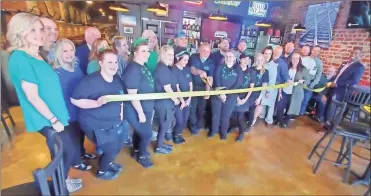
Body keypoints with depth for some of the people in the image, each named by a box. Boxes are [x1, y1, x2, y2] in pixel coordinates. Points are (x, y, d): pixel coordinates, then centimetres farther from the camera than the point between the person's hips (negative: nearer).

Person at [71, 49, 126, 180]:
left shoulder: (117, 80, -1)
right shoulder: (90, 81, -24)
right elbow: (74, 100, -23)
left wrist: (121, 111, 2)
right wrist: (97, 103, -34)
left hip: (114, 122, 7)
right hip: (95, 124, -7)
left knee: (119, 144, 17)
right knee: (111, 148, -2)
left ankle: (109, 162, 49)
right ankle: (101, 171, 30)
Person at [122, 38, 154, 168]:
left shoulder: (143, 67, 5)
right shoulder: (133, 69, -25)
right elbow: (132, 94, -27)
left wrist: (148, 108, 18)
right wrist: (141, 113, -22)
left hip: (145, 108, 9)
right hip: (136, 110, -9)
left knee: (139, 131, 24)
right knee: (147, 133, 4)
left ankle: (136, 151, 47)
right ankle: (141, 156, 29)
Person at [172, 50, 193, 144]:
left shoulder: (187, 69, 5)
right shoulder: (173, 70, -14)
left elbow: (190, 84, 5)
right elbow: (176, 87, -16)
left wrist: (189, 98, -2)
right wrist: (182, 100, -13)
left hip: (187, 99, 6)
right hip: (178, 100, -6)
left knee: (185, 120, 10)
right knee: (180, 121, -2)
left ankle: (178, 134, 36)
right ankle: (175, 135, 27)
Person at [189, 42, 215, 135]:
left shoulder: (211, 62, -6)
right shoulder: (193, 57, -6)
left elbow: (210, 78, -13)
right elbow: (192, 69, -19)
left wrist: (208, 91, -25)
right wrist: (199, 72, -43)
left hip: (203, 88, 1)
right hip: (193, 86, -1)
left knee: (201, 108, 13)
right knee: (192, 107, 5)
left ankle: (200, 125, 34)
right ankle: (193, 126, 24)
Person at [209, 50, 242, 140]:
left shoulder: (238, 70, 1)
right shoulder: (220, 67, -1)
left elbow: (237, 84, -7)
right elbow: (217, 81, -11)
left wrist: (226, 94, -16)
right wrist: (221, 93, -21)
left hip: (230, 97, 0)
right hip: (217, 95, 0)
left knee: (226, 116, 13)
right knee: (215, 114, 11)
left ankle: (223, 132, 36)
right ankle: (214, 130, 35)